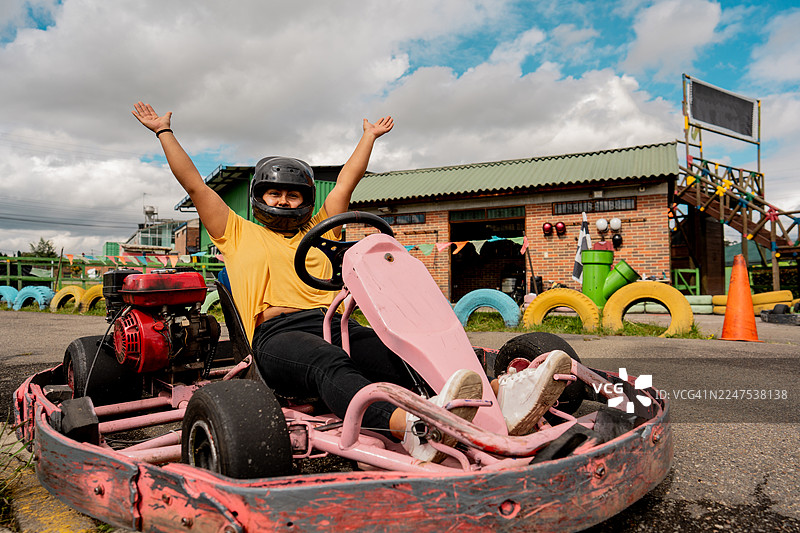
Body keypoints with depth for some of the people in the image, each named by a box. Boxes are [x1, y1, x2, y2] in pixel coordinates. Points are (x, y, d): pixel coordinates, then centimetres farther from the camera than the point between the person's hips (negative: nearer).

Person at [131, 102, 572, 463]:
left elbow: (346, 182, 37)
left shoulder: (317, 232, 32)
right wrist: (164, 132, 30)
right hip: (278, 334, -3)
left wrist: (369, 136, 44)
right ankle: (413, 430, -66)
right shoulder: (238, 235, 25)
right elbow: (194, 185, 25)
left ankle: (502, 399, -51)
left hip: (334, 324, 4)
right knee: (329, 363, -39)